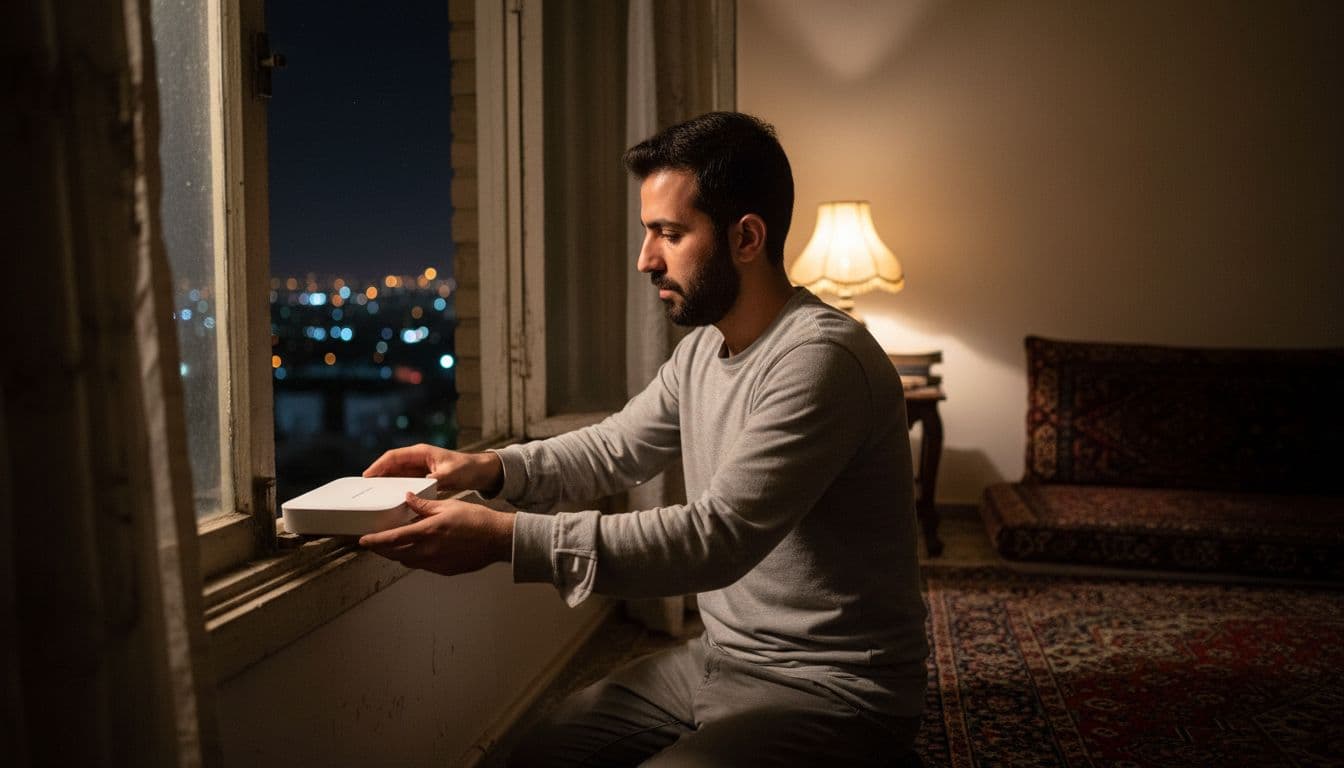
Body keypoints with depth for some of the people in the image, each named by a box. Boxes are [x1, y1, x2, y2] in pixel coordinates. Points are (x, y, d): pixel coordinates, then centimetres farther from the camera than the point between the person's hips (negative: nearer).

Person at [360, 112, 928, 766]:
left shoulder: (820, 359, -24)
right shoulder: (702, 348, 5)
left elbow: (716, 537, -30)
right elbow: (614, 449, 15)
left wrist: (506, 539, -31)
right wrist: (488, 467, -2)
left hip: (831, 691, -8)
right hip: (718, 657, 8)